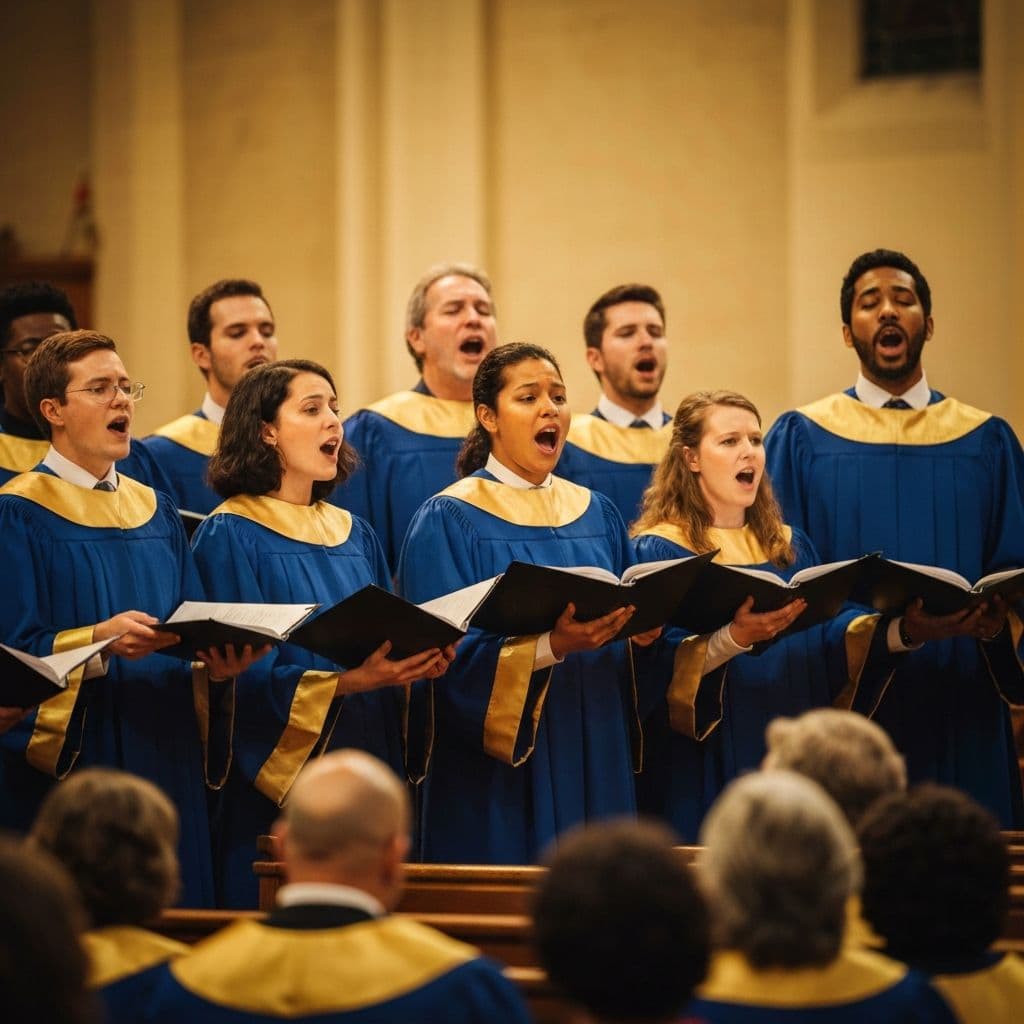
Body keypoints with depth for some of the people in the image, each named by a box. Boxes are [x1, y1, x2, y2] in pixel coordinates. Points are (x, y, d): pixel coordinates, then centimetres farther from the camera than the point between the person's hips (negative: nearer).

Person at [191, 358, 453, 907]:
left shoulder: (355, 535, 15)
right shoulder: (230, 535, -6)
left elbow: (386, 640, 14)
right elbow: (243, 672, -14)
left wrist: (417, 661, -9)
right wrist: (346, 682, -26)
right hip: (277, 785, -6)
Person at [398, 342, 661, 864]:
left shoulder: (597, 514, 13)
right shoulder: (449, 520, -4)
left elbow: (629, 630, 14)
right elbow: (448, 654, -14)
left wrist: (640, 633, -9)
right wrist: (550, 647, -27)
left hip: (595, 768, 5)